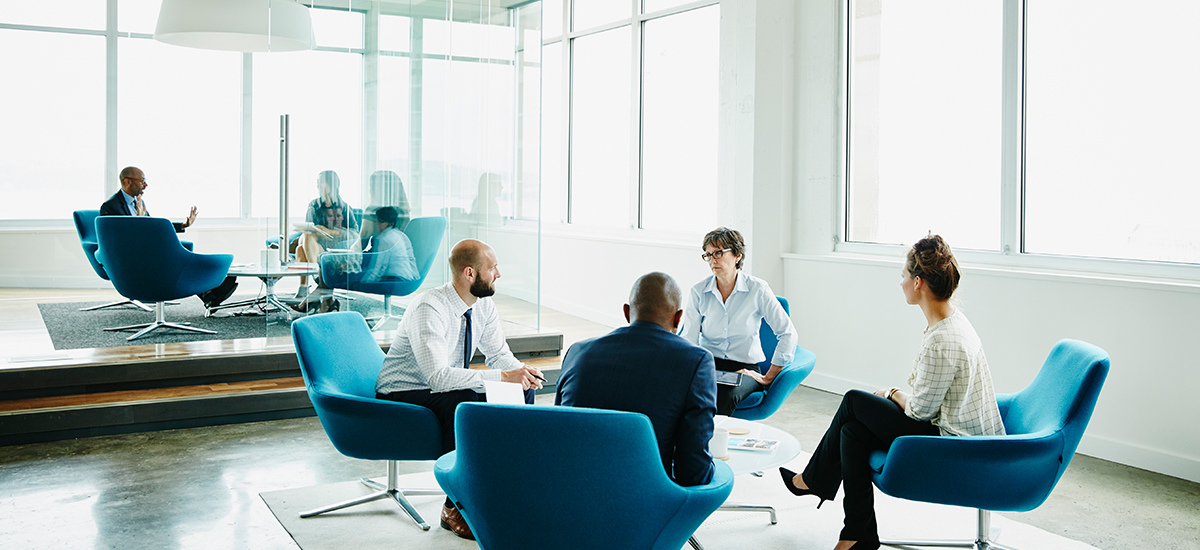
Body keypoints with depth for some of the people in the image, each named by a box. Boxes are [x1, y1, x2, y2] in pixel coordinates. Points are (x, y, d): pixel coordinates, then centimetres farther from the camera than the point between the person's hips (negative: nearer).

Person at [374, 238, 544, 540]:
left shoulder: (483, 305, -5)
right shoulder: (428, 309, -28)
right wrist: (502, 376, -40)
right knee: (463, 401, -36)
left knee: (522, 391, -10)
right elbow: (438, 376, -37)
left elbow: (499, 354, 3)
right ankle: (455, 507, -22)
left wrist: (522, 371, -21)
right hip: (401, 398, -7)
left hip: (445, 390, 8)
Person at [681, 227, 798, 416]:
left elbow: (788, 333, -3)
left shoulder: (757, 289, -3)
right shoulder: (698, 292, 3)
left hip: (745, 367, -1)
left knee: (724, 397, -36)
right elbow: (689, 339, 1)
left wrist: (769, 377, -4)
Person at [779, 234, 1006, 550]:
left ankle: (814, 480, 22)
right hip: (971, 436, 9)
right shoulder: (953, 319, 5)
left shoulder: (942, 341, -28)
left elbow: (920, 409, -17)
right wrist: (896, 397, 8)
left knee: (854, 402, -2)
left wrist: (892, 394, 1)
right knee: (853, 430, 2)